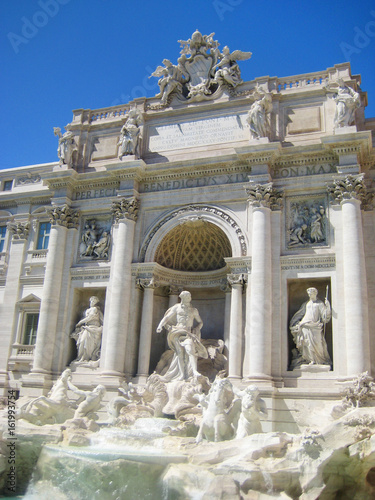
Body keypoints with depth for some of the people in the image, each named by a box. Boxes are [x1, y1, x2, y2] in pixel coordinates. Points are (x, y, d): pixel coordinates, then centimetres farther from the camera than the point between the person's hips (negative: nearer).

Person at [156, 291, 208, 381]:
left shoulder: (194, 310, 19)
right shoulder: (177, 307, 15)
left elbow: (200, 322, 26)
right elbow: (166, 317, 9)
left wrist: (197, 328, 4)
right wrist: (160, 325, -8)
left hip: (188, 333, 1)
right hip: (178, 331, -1)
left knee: (190, 349, -23)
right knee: (180, 352, -13)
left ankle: (194, 371, -35)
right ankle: (183, 375, -17)